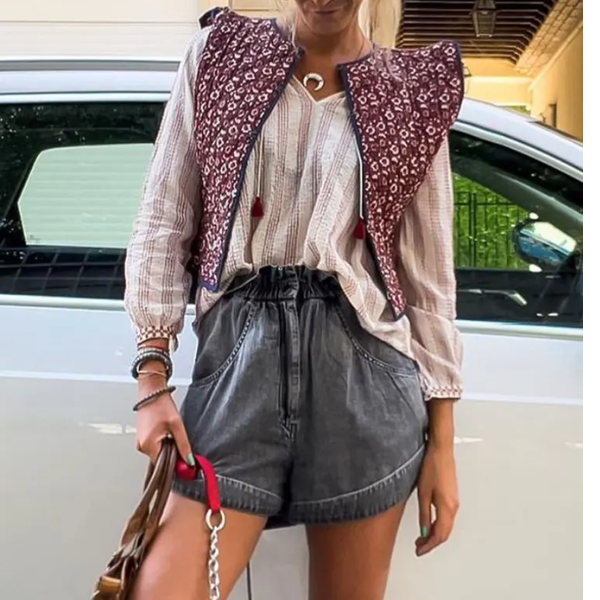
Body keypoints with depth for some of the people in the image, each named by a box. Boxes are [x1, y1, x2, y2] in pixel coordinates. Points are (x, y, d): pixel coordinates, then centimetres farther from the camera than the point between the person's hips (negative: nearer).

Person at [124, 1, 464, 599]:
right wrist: (152, 374, -3)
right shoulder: (218, 55, 9)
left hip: (363, 363, 1)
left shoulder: (412, 90, 7)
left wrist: (442, 443, 5)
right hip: (237, 351, 0)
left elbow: (428, 275, 7)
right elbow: (163, 223, 6)